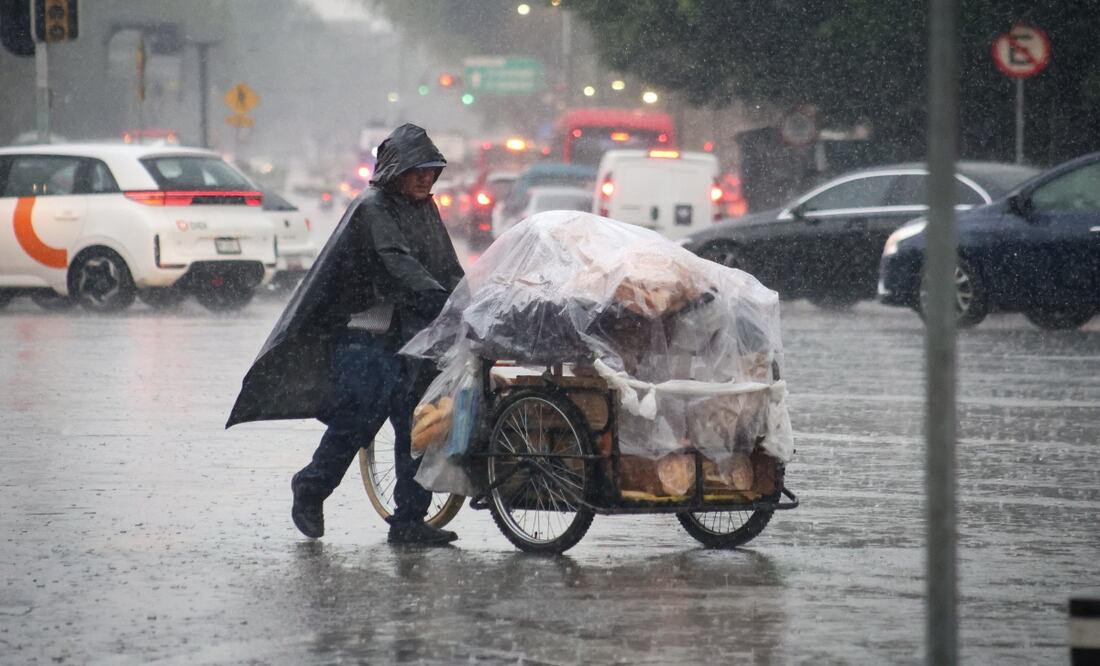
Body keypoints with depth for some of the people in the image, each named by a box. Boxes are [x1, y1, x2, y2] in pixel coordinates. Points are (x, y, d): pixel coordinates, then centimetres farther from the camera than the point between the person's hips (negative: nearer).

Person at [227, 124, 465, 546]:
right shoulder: (372, 210, -10)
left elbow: (448, 268, 18)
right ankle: (309, 490, 15)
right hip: (367, 338, -8)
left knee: (416, 427, 2)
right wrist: (445, 303, -34)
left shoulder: (425, 210, 16)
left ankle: (409, 520, 5)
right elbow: (398, 266, -23)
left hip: (410, 337, 8)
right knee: (359, 420, -8)